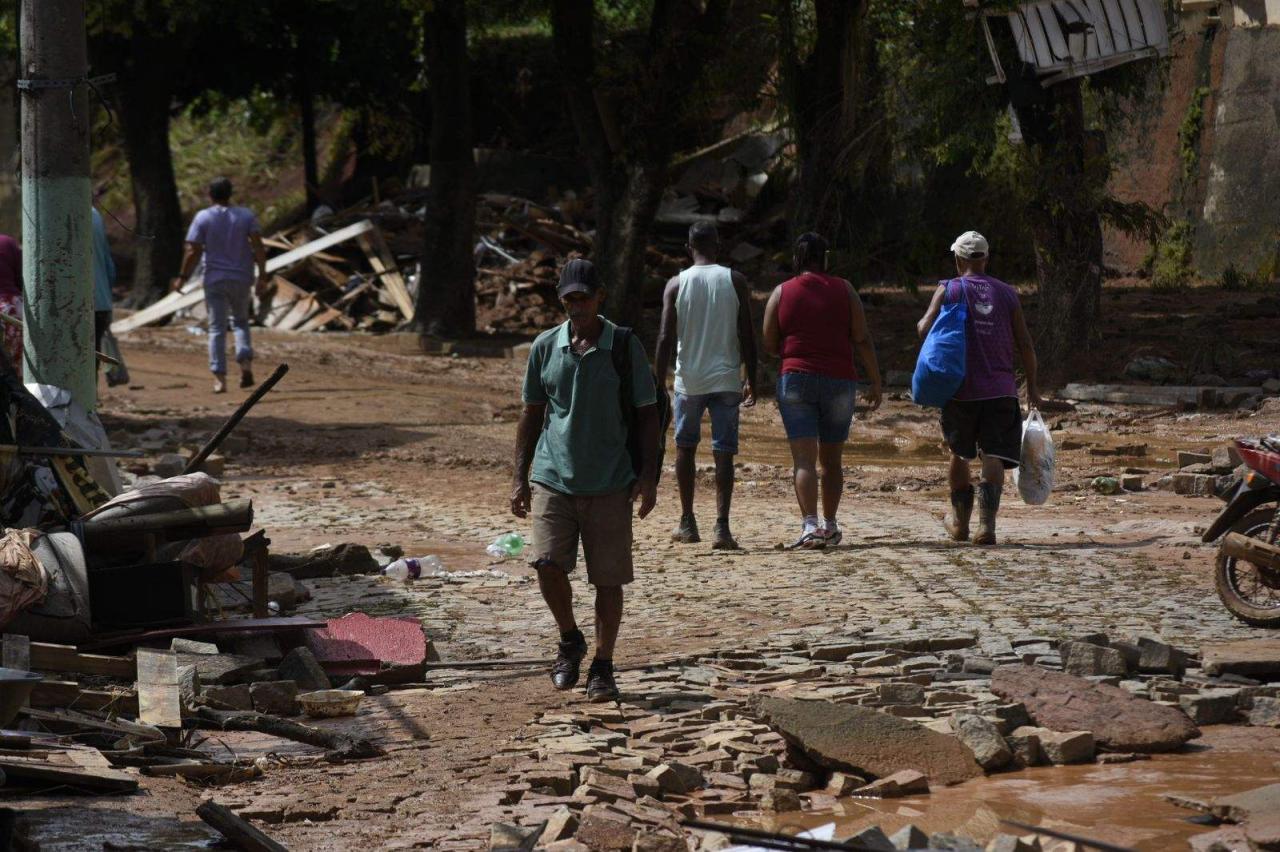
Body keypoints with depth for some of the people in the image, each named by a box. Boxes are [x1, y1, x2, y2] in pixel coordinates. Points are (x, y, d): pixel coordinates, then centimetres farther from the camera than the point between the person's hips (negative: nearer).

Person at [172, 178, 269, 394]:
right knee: (240, 321, 19)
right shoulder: (246, 215, 2)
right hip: (241, 279, 2)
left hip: (215, 280, -2)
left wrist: (183, 277, 2)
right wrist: (262, 275, -4)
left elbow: (193, 251, -7)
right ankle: (246, 363, -2)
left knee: (217, 329, 1)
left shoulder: (203, 218, -4)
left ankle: (219, 378, -6)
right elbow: (258, 247, -6)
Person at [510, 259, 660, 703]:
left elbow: (646, 413, 3)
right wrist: (520, 477, 9)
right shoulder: (545, 347, 5)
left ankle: (602, 666, 14)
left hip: (609, 483, -1)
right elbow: (532, 413, 13)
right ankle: (570, 641, 14)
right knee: (547, 564, -12)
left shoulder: (625, 346, -1)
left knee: (608, 578, 0)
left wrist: (648, 476, -4)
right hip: (553, 478, 1)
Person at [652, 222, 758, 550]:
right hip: (726, 378, 0)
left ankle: (687, 523, 21)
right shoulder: (735, 281, -1)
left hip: (689, 379, 0)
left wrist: (658, 386, 0)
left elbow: (666, 338, -4)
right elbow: (747, 335, -2)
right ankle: (722, 526, -11)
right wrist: (752, 380, 6)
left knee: (685, 446, 17)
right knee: (723, 452, 0)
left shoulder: (676, 285, -1)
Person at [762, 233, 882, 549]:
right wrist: (876, 382, 3)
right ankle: (830, 526, 22)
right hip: (839, 381, 1)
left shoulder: (781, 293, 2)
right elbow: (862, 340, -1)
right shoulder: (844, 290, 2)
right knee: (831, 460, 15)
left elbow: (769, 344, 4)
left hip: (795, 380, -1)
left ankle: (810, 525, -22)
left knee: (804, 460, -7)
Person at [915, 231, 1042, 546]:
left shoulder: (948, 290, 0)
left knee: (959, 454, 17)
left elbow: (924, 329, -9)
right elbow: (1025, 345, 8)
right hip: (1001, 390, 1)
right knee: (993, 457, -5)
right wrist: (1032, 386, 18)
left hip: (961, 389, -1)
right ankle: (987, 524, -20)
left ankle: (960, 522, 27)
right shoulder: (1007, 294, 8)